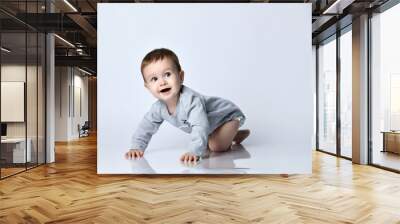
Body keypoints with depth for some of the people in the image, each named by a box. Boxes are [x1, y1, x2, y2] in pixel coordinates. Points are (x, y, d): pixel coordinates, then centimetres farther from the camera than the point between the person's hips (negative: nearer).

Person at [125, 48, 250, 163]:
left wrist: (194, 152, -62)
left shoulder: (191, 100, -42)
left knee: (217, 146, -25)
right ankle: (231, 135, 34)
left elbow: (200, 127, -51)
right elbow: (146, 126, -3)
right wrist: (136, 147, -12)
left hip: (228, 115, -8)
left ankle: (234, 135, 4)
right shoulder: (158, 108, -16)